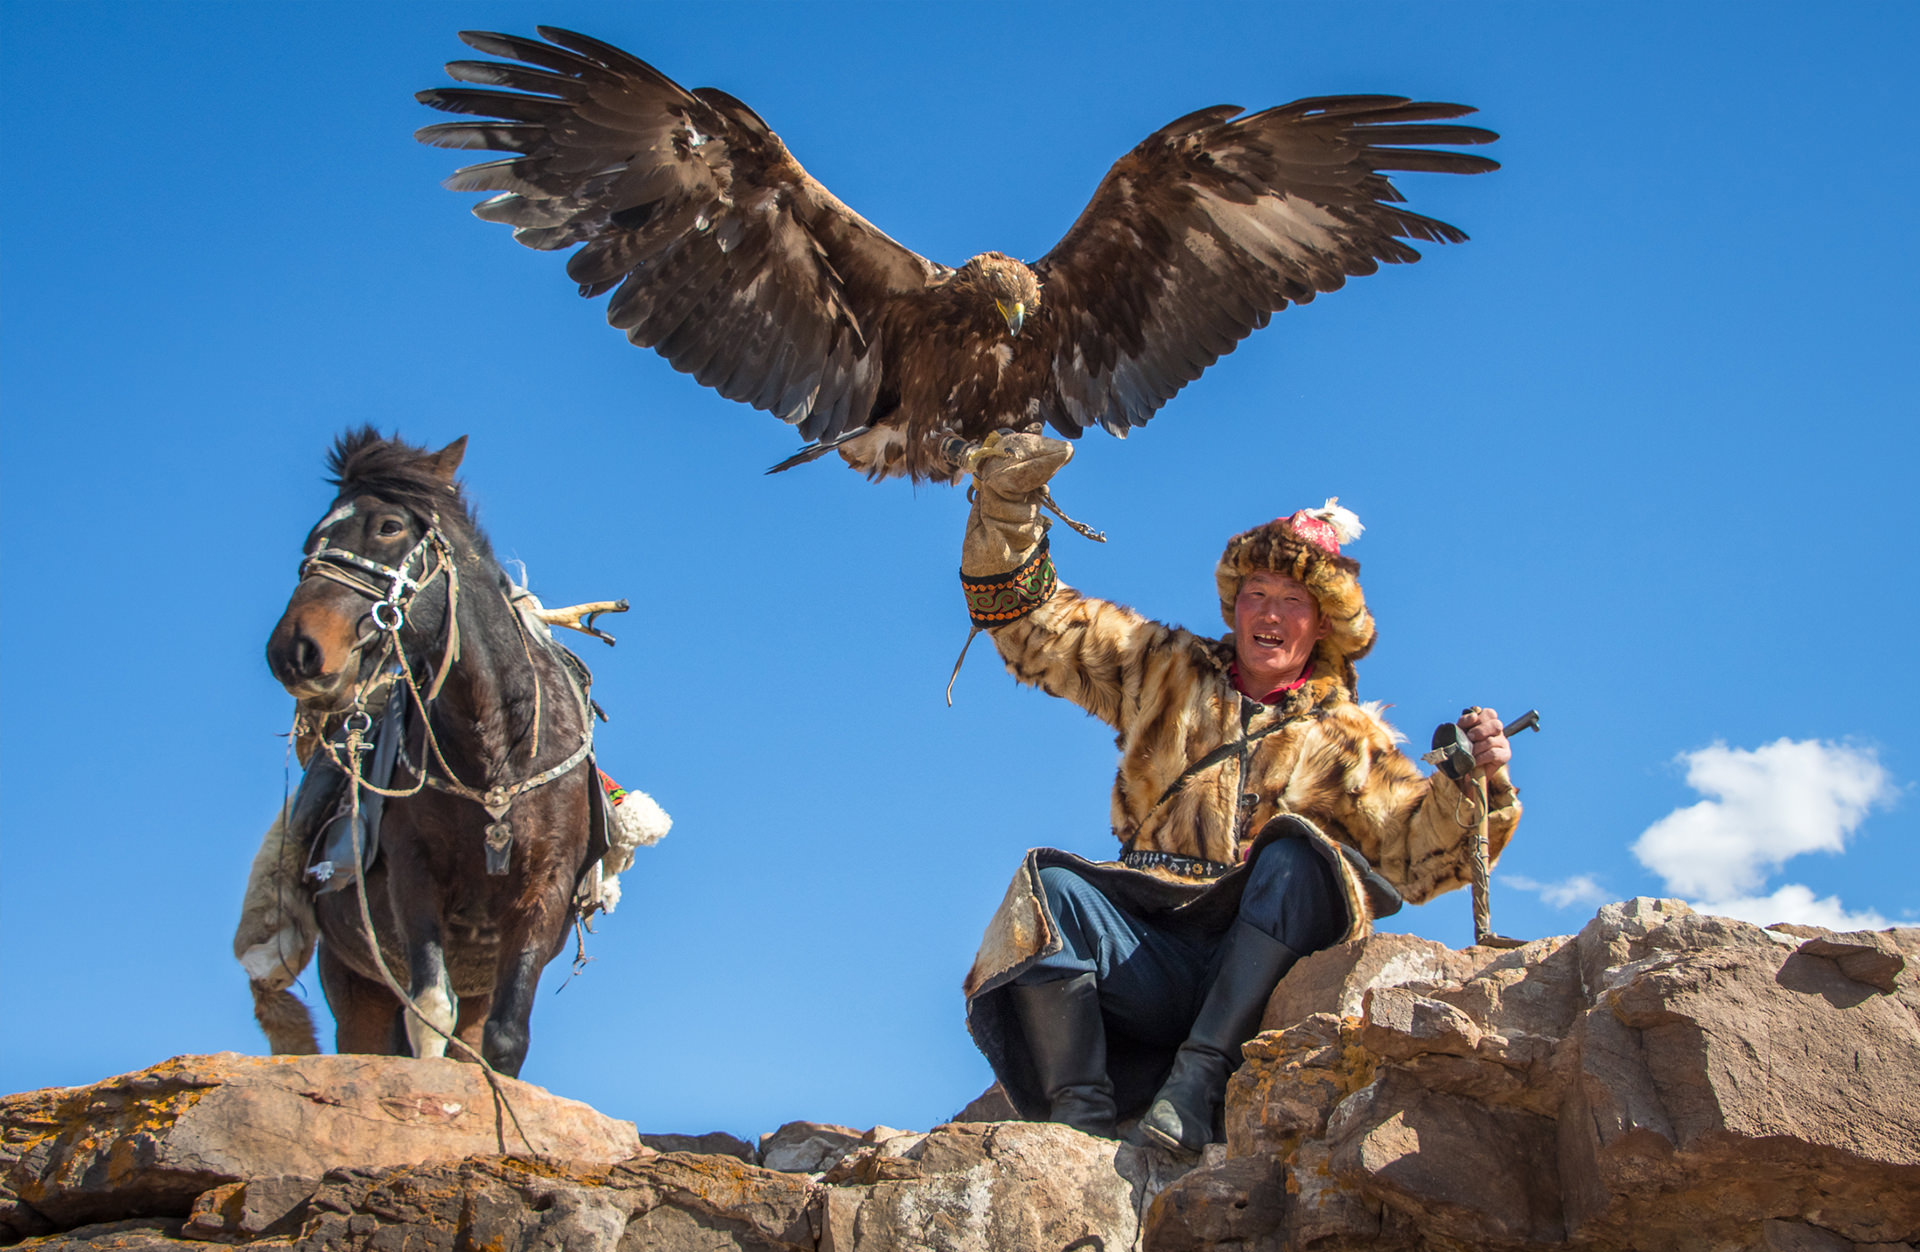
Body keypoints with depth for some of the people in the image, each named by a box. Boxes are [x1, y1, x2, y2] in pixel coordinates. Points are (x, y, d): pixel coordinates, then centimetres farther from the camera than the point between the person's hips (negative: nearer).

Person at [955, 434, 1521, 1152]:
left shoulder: (1350, 741, 20)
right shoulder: (1168, 676, 23)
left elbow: (1418, 851, 6)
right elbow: (1038, 626, 19)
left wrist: (1474, 785, -13)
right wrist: (1008, 504, 6)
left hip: (1264, 965, -1)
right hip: (1152, 947, 1)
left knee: (1297, 849, -31)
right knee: (1049, 887, -27)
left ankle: (1196, 1077, -37)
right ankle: (1081, 1118, -34)